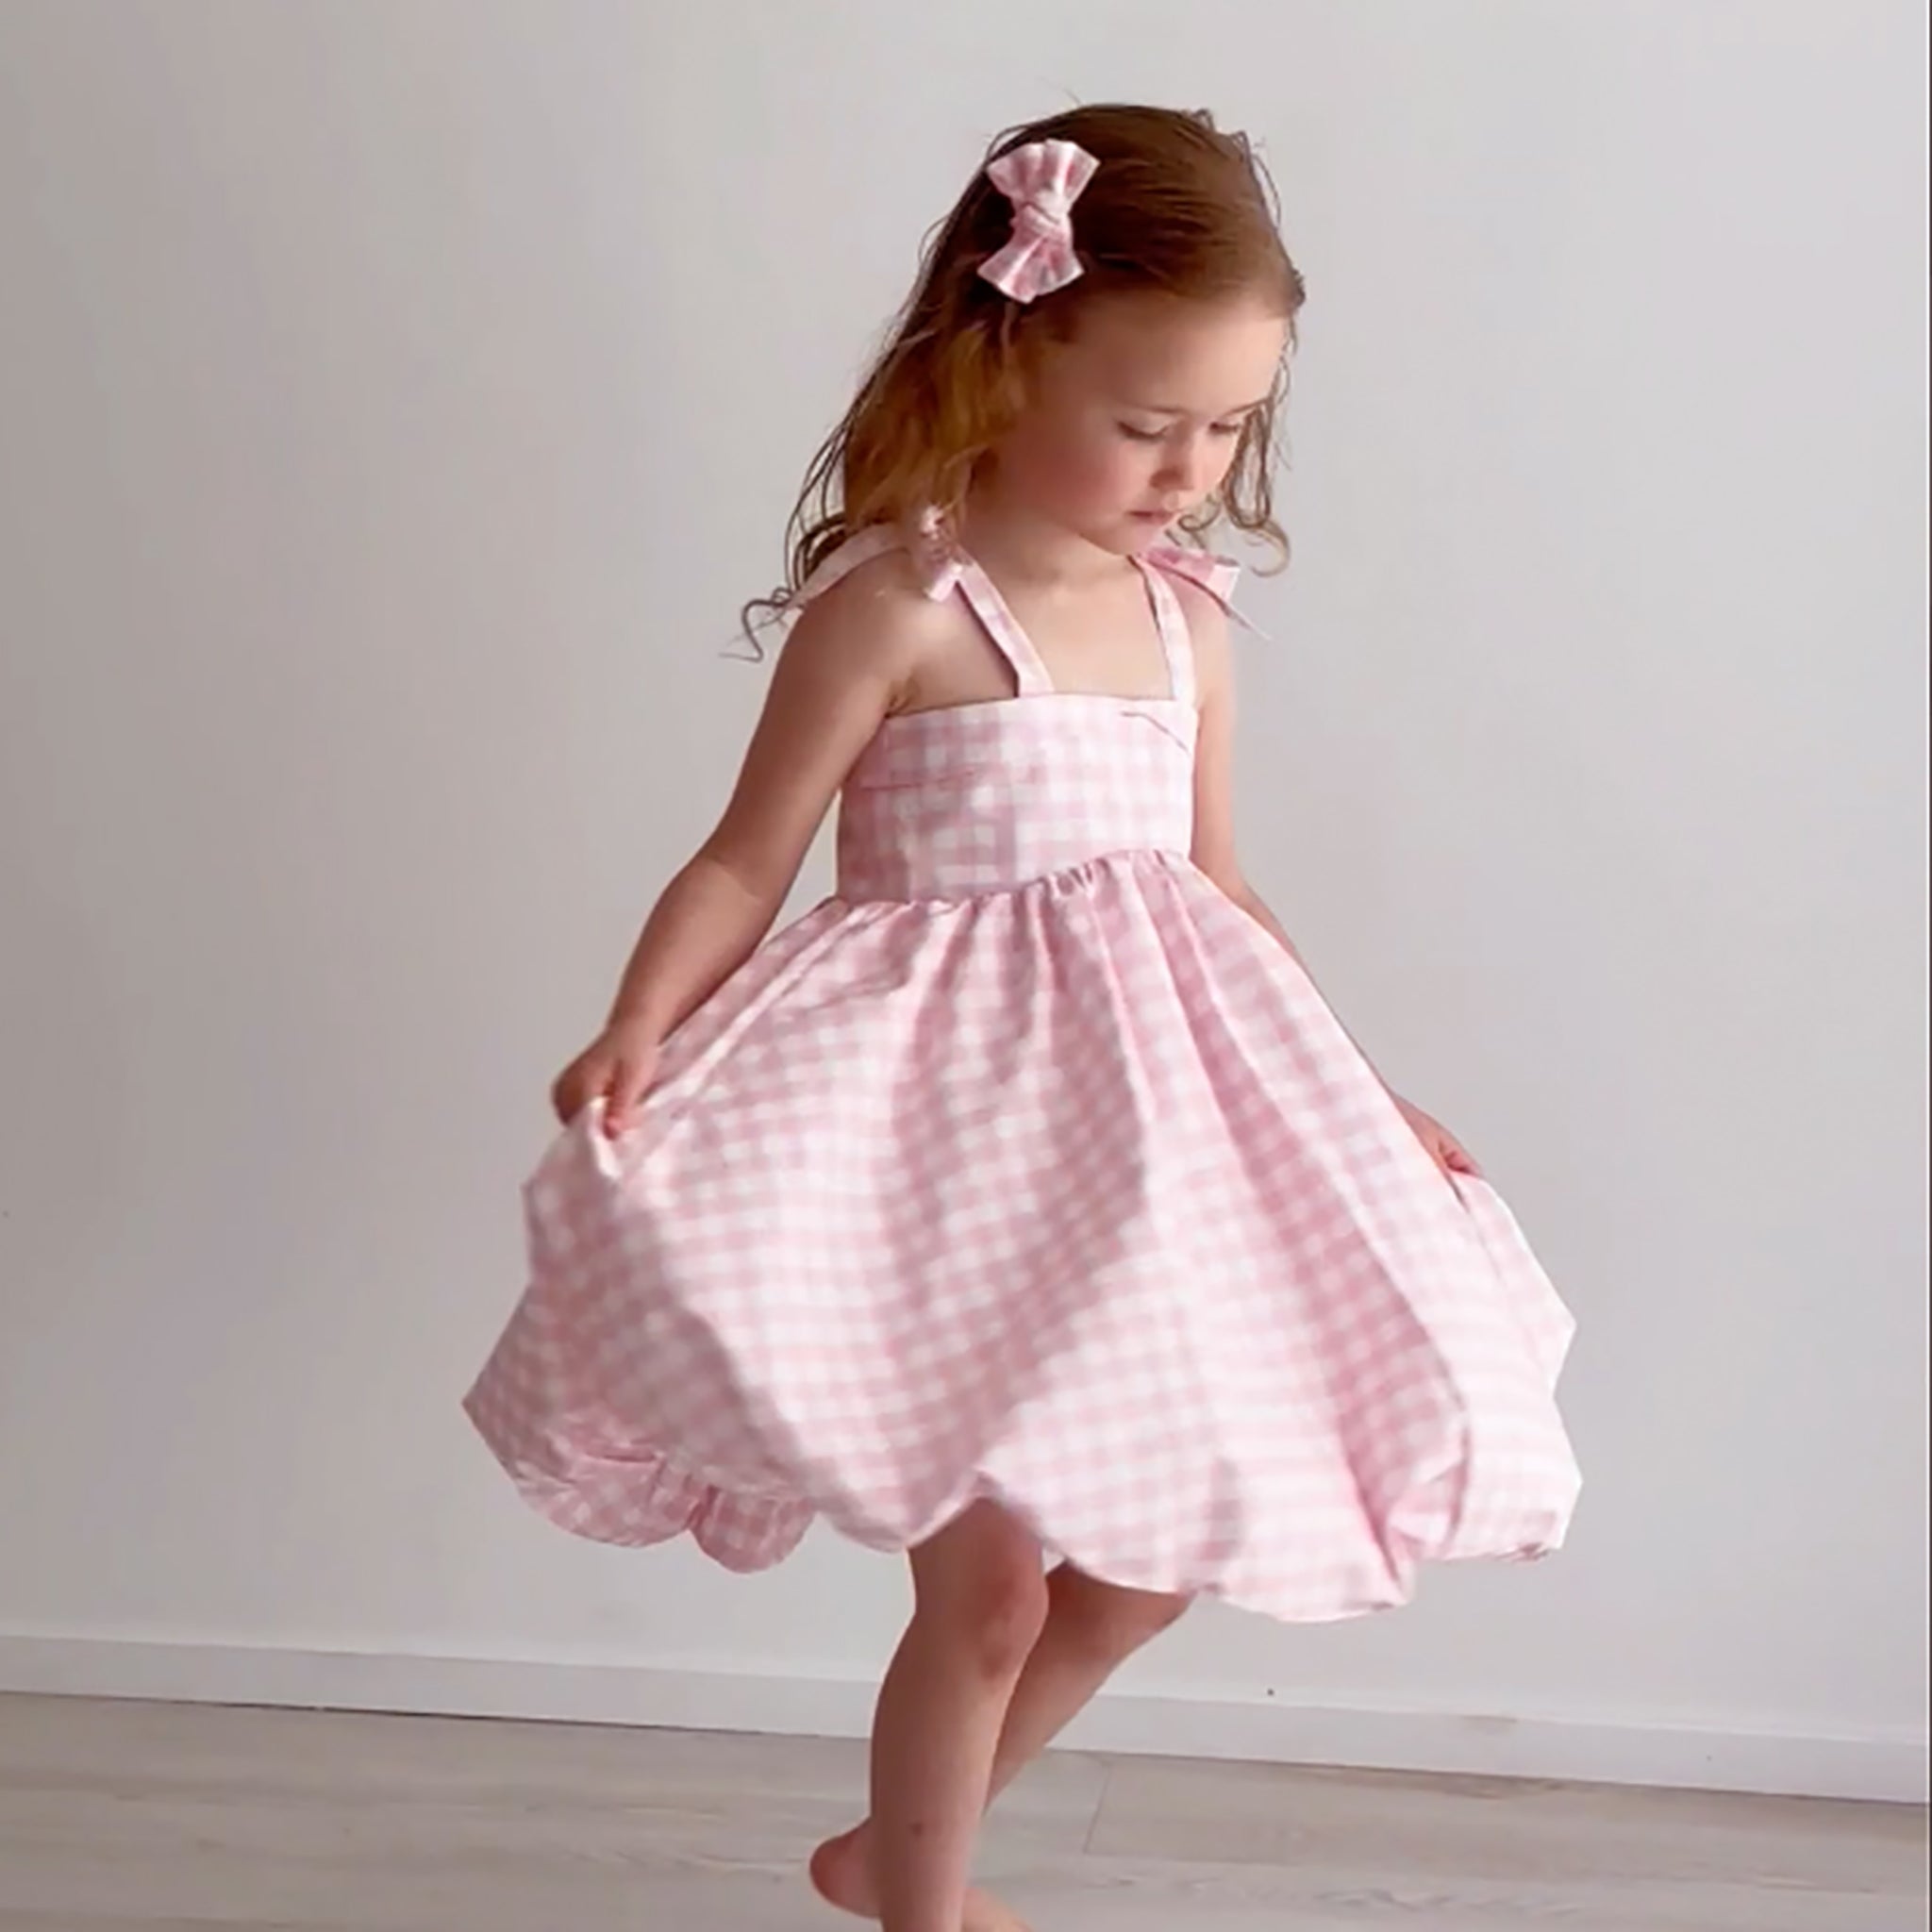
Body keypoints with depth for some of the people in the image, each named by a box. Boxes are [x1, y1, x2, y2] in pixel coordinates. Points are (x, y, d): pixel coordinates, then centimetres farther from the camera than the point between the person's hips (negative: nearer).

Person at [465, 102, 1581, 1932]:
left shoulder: (1188, 620, 6)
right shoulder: (899, 607, -12)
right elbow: (745, 862, -11)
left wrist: (1360, 1095, 17)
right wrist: (637, 1034, -27)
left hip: (1150, 1119, 7)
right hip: (951, 1122, -7)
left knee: (1146, 1565, 15)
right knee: (986, 1582, -2)